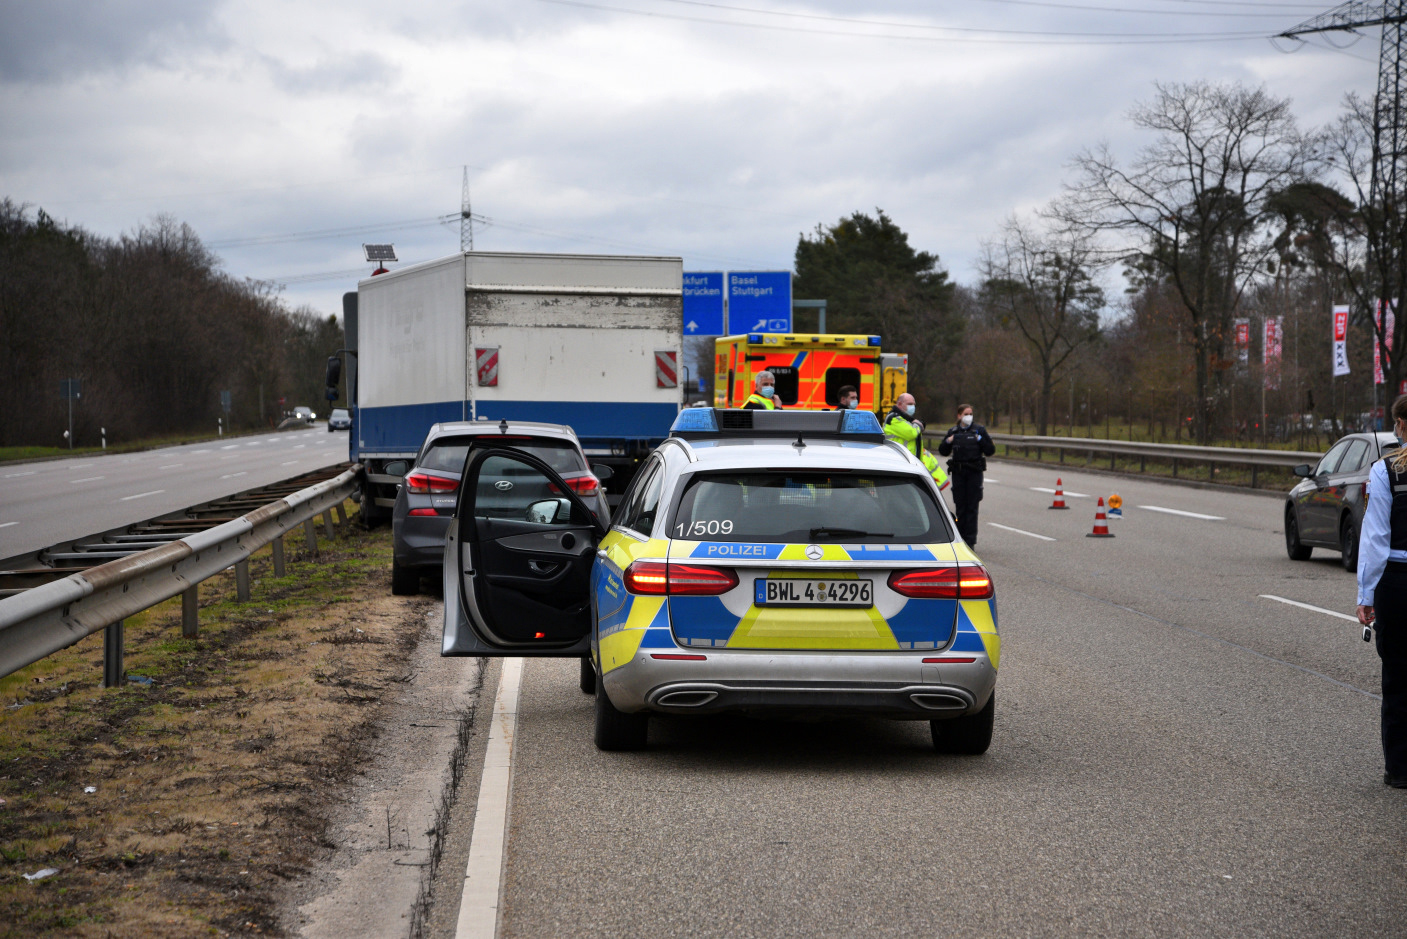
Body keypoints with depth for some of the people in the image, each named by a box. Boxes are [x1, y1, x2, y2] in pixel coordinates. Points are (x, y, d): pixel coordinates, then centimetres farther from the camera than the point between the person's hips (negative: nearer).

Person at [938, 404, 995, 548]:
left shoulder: (979, 430, 2)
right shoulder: (953, 432, 10)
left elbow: (990, 451, 0)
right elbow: (943, 452, 14)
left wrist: (981, 440, -13)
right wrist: (947, 442, -4)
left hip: (974, 472, -2)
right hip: (958, 472, 2)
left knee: (972, 507, -3)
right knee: (960, 506, 4)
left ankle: (970, 540, 0)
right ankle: (960, 537, 12)